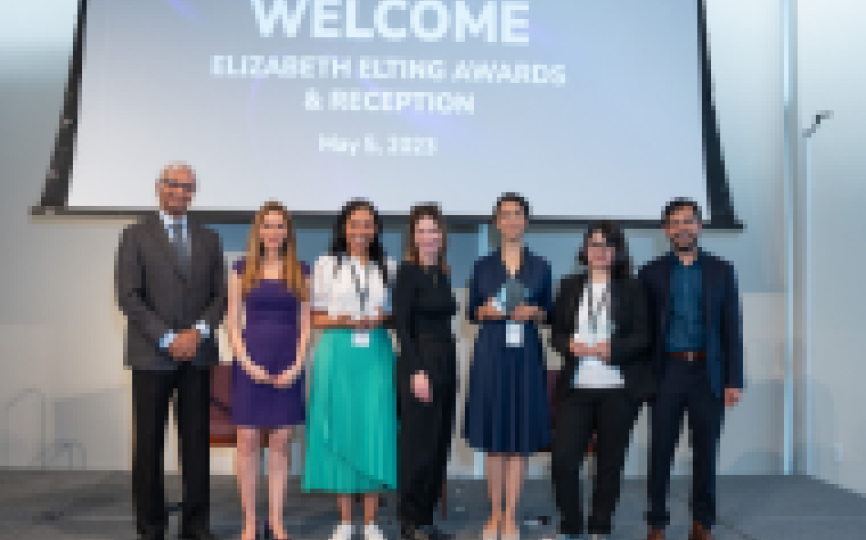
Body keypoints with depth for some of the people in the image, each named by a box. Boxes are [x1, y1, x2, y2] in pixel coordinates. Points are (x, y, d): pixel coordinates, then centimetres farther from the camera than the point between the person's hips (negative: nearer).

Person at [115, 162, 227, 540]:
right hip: (151, 356, -3)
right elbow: (129, 297, -7)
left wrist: (199, 332, -8)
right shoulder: (136, 236, 1)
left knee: (197, 441, 5)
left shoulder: (208, 239, 12)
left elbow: (220, 295, 10)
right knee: (149, 442, 2)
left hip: (197, 355, 3)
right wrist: (168, 339, -13)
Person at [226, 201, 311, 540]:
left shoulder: (300, 272, 7)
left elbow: (306, 324, 6)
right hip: (250, 364, -1)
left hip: (288, 369, 1)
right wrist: (248, 365, -9)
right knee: (247, 441, 1)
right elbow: (233, 324, 2)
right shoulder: (243, 270, 4)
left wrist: (296, 366, -5)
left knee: (280, 444, 5)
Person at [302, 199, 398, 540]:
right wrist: (344, 321, -12)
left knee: (375, 430, -4)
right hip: (337, 354, -1)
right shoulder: (327, 265, 6)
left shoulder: (388, 268, 12)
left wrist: (383, 319, -5)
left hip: (376, 355, 1)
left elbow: (396, 311, 16)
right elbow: (314, 318, 4)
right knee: (340, 430, 0)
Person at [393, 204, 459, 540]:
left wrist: (448, 368, 13)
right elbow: (402, 325, -13)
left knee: (439, 445, 10)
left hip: (446, 364, 8)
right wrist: (417, 371, -18)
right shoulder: (407, 273, -8)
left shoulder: (442, 274, 14)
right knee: (418, 443, -3)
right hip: (419, 365, -8)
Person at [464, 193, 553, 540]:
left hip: (526, 355, 0)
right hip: (491, 354, 0)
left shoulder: (540, 267, 8)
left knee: (520, 439, 1)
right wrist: (486, 311, -11)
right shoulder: (483, 267, 6)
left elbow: (548, 313, 11)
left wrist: (534, 313, -9)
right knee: (493, 439, 4)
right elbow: (471, 312, 9)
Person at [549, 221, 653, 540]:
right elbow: (557, 332, 10)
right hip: (576, 388, 2)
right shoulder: (569, 287, 12)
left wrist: (610, 349, -17)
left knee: (610, 461, 5)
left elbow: (642, 336, -2)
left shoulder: (631, 289, 4)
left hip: (619, 390, -1)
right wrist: (570, 345, -11)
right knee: (563, 458, -5)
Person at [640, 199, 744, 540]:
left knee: (706, 452, 6)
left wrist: (734, 380, -1)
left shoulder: (720, 271, 7)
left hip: (708, 374, 1)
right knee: (660, 451, 0)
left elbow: (732, 328, 4)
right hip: (667, 372, 0)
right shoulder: (652, 273, 6)